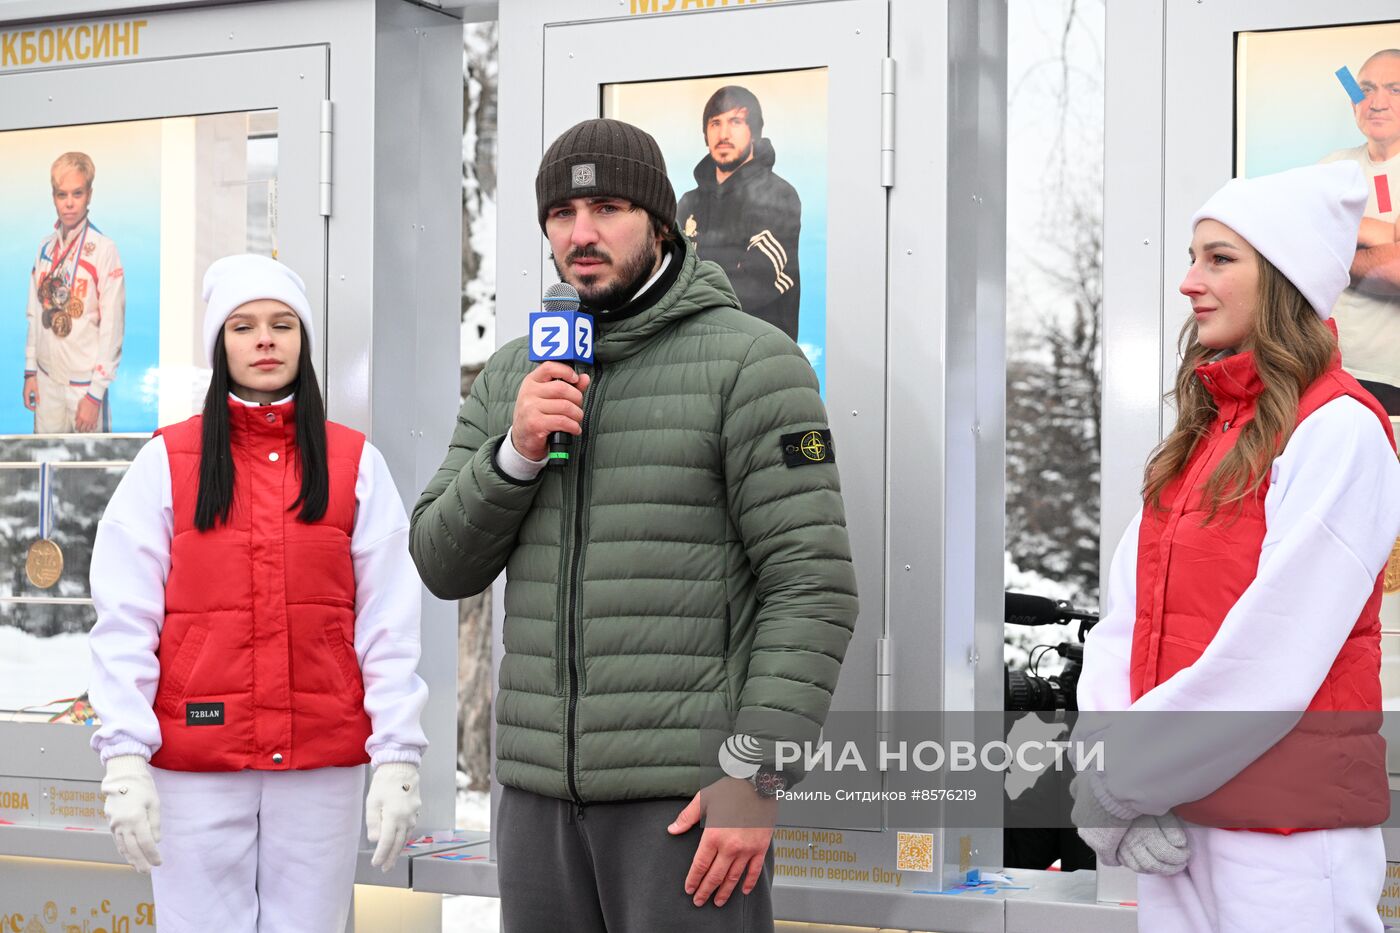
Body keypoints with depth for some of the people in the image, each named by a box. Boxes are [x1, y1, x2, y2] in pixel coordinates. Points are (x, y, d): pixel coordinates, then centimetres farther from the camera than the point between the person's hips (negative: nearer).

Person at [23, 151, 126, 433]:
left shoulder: (104, 249, -12)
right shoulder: (46, 247, 6)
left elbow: (112, 327, -13)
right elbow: (35, 313, 13)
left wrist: (96, 393, -14)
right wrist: (30, 371, 9)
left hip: (84, 383, -5)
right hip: (47, 379, 5)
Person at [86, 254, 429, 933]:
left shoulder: (356, 464, 7)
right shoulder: (166, 462, 4)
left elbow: (390, 623, 3)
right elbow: (125, 622, 0)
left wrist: (398, 759, -4)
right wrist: (125, 759, -9)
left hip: (322, 762, 1)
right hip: (195, 762, -1)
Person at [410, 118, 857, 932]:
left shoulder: (752, 361, -9)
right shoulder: (514, 375, 11)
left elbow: (814, 586, -14)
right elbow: (446, 567, 6)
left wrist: (755, 781, -20)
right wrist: (517, 451, -13)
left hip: (692, 788, -6)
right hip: (547, 784, 6)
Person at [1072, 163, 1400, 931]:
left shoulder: (1338, 431, -12)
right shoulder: (1199, 438, 12)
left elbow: (1271, 657, -19)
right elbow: (1129, 622, 6)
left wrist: (1119, 782, -13)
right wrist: (1106, 761, -9)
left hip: (1287, 836, -7)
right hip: (1173, 823, 7)